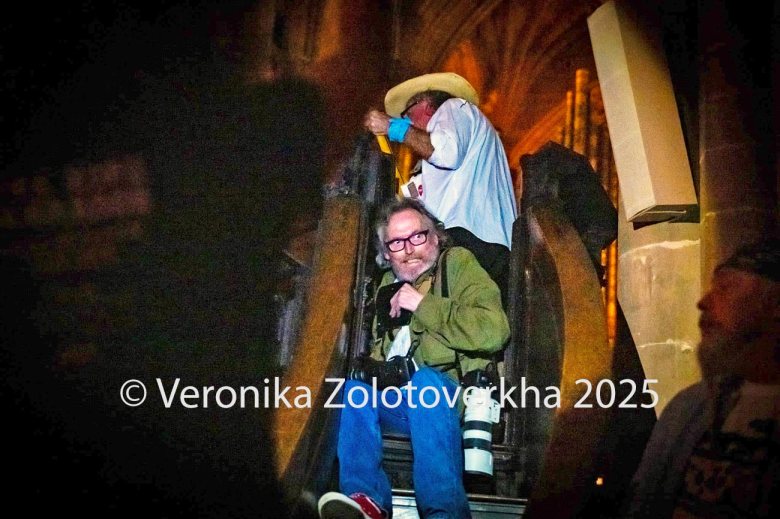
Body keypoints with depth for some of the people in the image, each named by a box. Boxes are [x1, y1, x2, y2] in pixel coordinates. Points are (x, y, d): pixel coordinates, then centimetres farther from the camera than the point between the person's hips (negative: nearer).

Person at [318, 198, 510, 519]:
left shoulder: (458, 263, 0)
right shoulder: (389, 284, 20)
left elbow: (493, 332, -17)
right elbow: (380, 352, 30)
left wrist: (423, 305, -13)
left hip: (454, 399, -5)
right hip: (400, 403, 6)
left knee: (424, 380, -35)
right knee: (355, 385, -20)